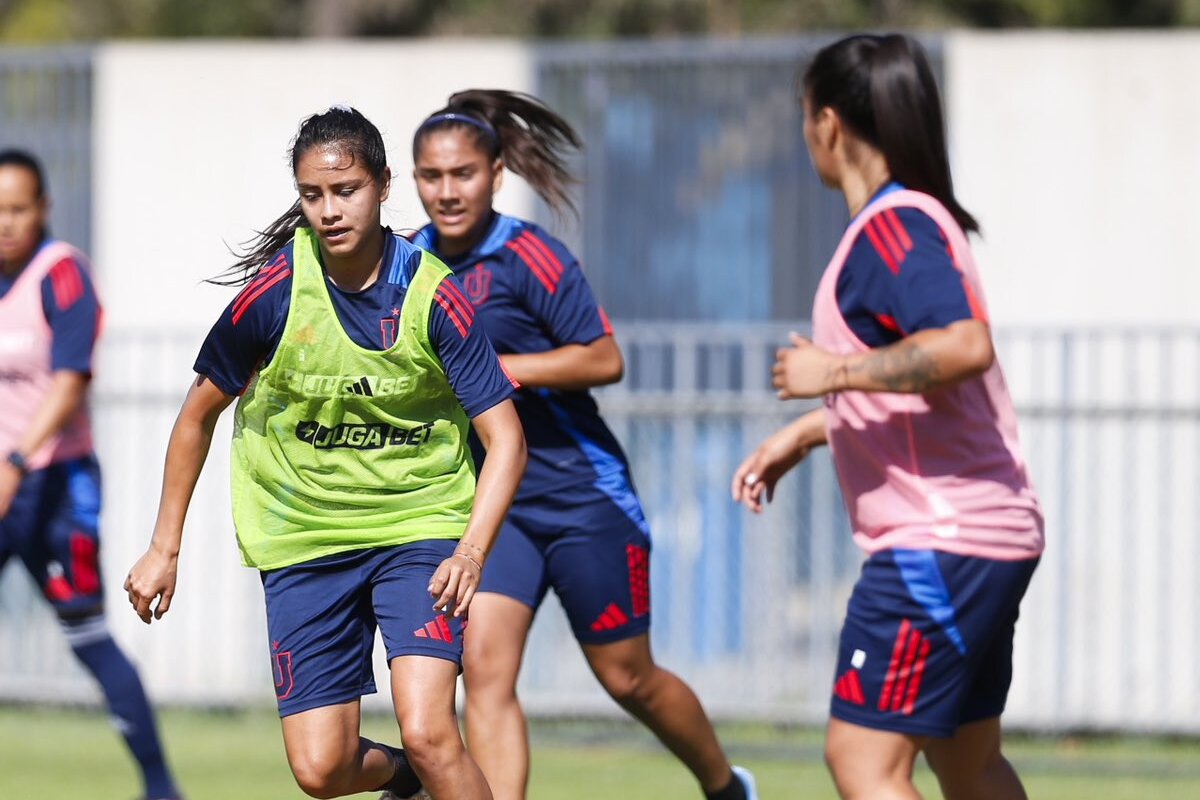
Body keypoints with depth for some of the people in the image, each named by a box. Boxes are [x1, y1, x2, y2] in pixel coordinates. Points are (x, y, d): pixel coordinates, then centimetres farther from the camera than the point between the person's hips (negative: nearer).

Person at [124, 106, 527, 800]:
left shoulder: (432, 295, -13)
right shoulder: (272, 292, -10)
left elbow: (505, 437, -11)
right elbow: (200, 413, 5)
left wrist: (472, 552, -26)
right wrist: (165, 549, 6)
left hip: (421, 524, -2)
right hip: (303, 540, 2)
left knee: (427, 733, -21)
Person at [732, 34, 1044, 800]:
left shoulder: (893, 227, -15)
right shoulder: (911, 220, 16)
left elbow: (964, 347, -32)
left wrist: (835, 371, -23)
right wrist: (804, 434, 26)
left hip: (938, 544, -11)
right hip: (990, 536, 11)